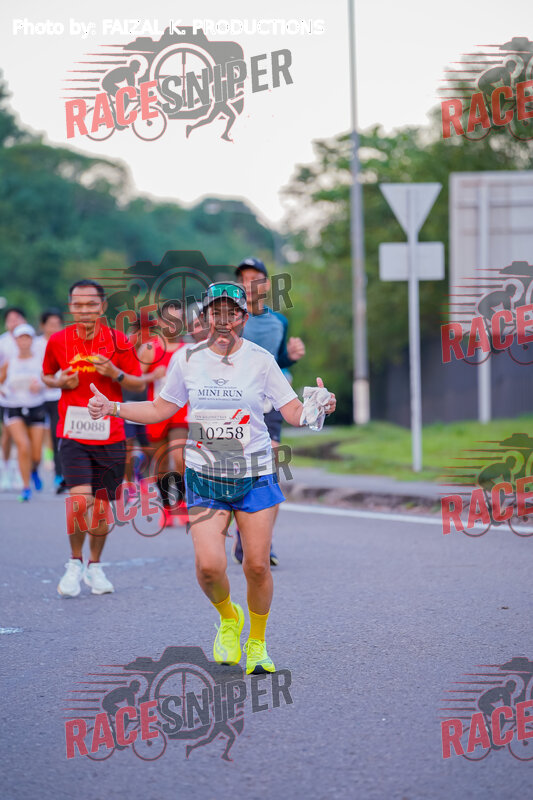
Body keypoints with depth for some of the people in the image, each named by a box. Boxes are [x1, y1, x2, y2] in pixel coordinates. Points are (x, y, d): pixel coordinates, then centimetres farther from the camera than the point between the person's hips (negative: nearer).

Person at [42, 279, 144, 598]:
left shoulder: (119, 342, -3)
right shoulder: (58, 341, 0)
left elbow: (139, 383, 3)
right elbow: (47, 376, 17)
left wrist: (116, 374, -17)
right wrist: (61, 382, -6)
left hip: (110, 434, 1)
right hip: (73, 433, -1)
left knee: (102, 505, 7)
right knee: (80, 499, -17)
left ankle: (95, 566, 28)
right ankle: (75, 563, 4)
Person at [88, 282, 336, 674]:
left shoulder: (261, 360, -3)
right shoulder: (188, 358, 1)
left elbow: (294, 413, -3)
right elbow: (161, 409, 13)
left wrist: (319, 406, -24)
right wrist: (112, 408, 3)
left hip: (255, 474, -1)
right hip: (204, 476, 1)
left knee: (257, 566, -2)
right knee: (209, 565, -13)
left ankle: (257, 643, 22)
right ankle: (228, 618, 20)